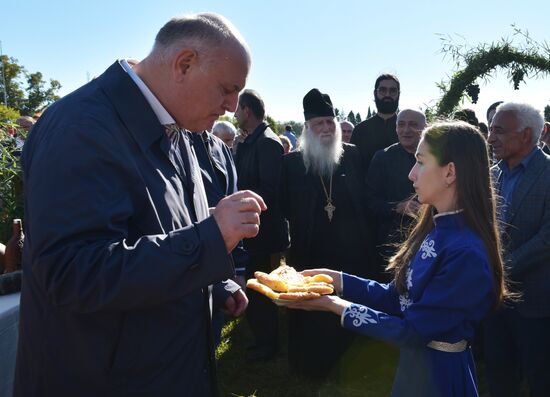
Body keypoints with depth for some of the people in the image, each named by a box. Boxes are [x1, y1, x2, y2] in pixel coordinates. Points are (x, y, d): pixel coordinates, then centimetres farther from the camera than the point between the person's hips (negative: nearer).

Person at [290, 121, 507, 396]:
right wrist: (337, 280, -5)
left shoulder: (466, 253, -28)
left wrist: (339, 307, -19)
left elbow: (412, 331, -23)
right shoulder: (434, 230, -1)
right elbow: (397, 297, 3)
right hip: (412, 364, 7)